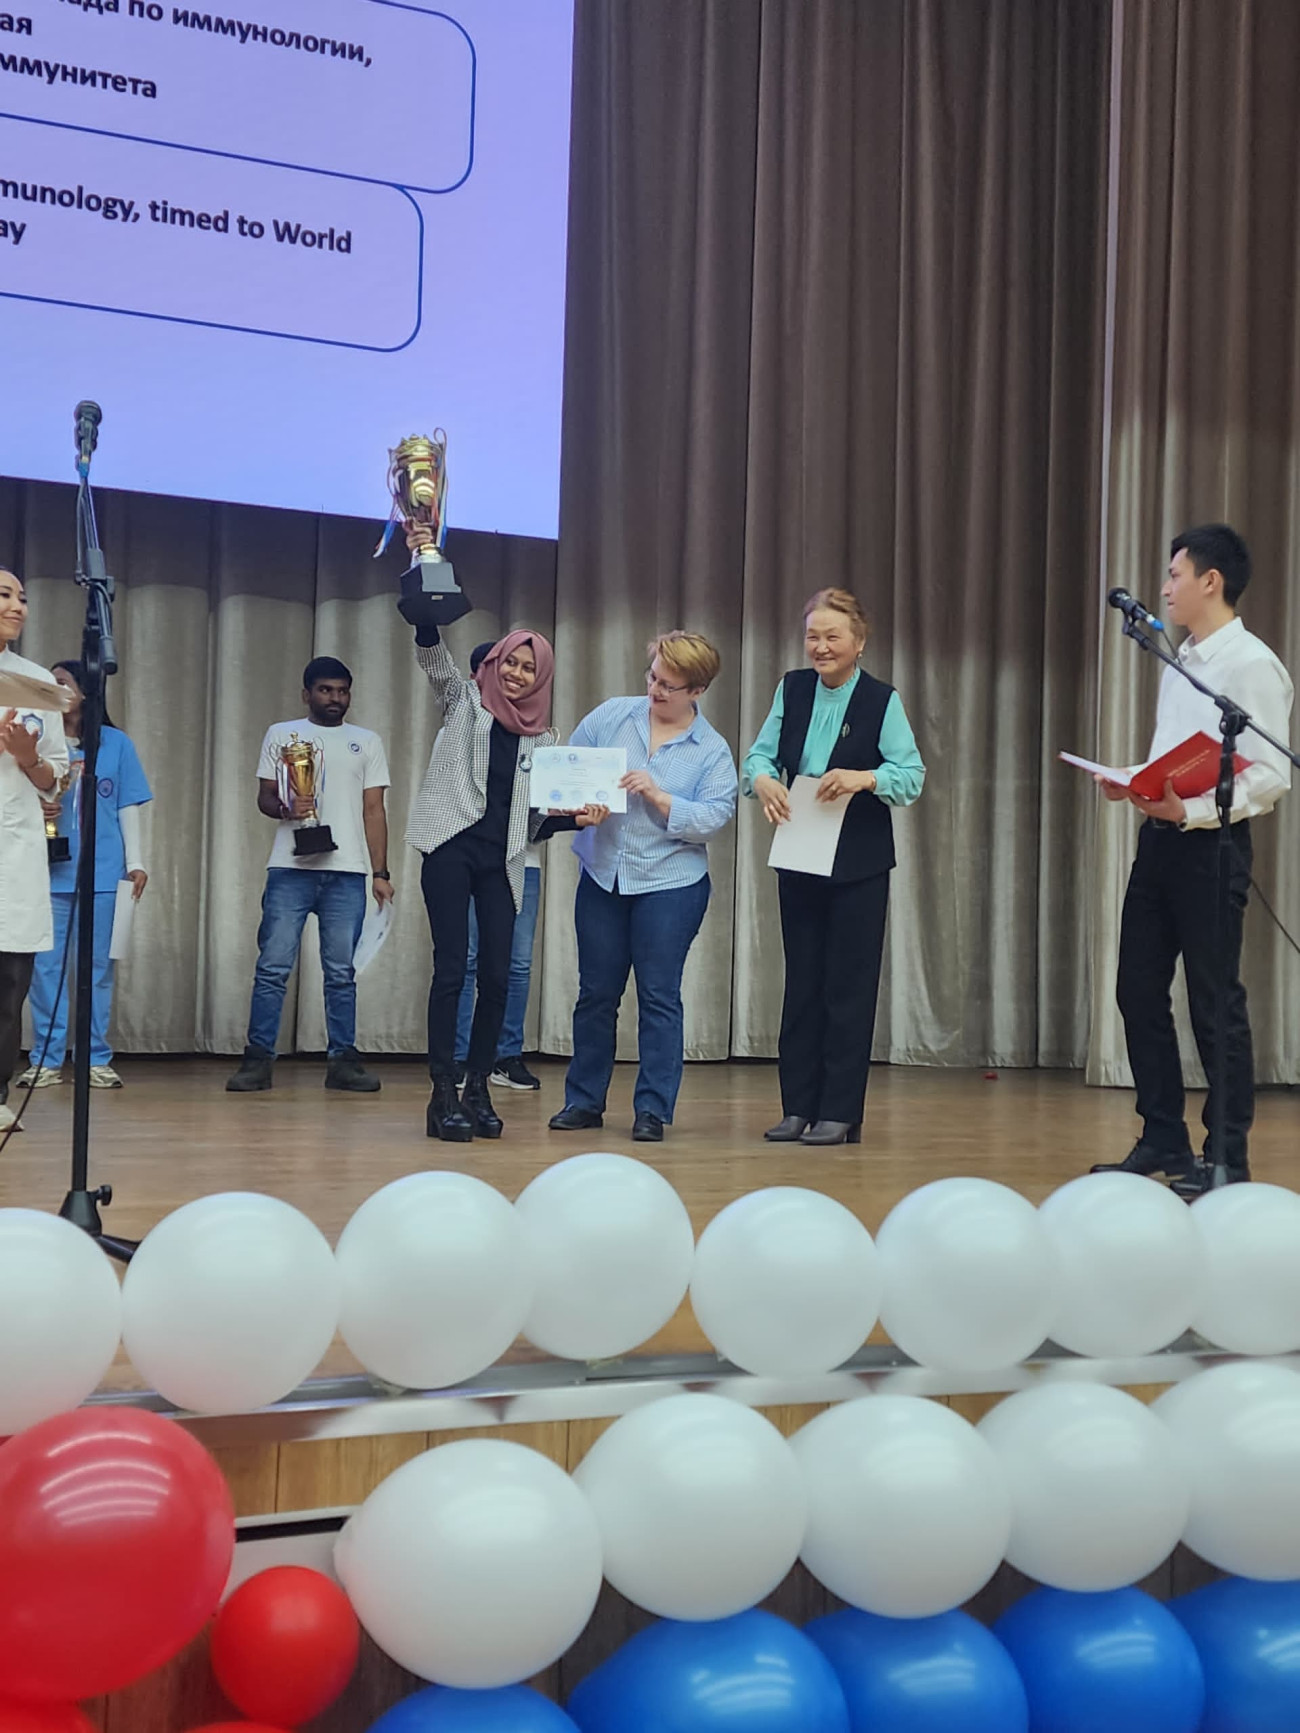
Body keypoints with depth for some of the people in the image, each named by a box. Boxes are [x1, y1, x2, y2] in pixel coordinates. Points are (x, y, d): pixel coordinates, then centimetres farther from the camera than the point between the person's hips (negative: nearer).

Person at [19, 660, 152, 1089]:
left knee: (97, 966, 3)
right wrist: (36, 809, -12)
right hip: (49, 870, 1)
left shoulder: (117, 743, 7)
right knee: (47, 965, 0)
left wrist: (135, 862, 0)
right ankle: (46, 1059, 5)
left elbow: (128, 807, 7)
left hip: (101, 872, -1)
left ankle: (96, 1058, 8)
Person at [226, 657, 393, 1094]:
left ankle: (343, 1060, 7)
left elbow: (374, 810, 12)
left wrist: (381, 873, 4)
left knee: (341, 973, 2)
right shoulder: (281, 734, 13)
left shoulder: (367, 742, 16)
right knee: (273, 967, -4)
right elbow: (264, 796, 10)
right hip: (290, 868, -1)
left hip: (347, 872, 1)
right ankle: (258, 1058, 0)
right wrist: (285, 808, -14)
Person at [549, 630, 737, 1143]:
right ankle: (583, 1100, 22)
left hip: (670, 884, -3)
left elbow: (714, 818, -12)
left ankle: (653, 1109, 7)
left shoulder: (713, 751, -2)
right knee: (596, 993, 10)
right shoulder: (612, 715, 5)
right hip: (602, 876, 3)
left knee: (659, 998, -1)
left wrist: (658, 797, -20)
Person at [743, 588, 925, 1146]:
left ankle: (841, 1113, 8)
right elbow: (760, 754, 1)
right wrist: (763, 780, -21)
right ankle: (799, 1106, 16)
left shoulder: (882, 700, -7)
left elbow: (912, 776, -13)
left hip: (859, 865, -4)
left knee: (849, 986, 1)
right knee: (802, 983, 9)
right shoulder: (792, 688, 4)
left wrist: (864, 778, -31)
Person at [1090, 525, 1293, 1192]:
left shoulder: (1251, 665, -11)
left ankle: (1227, 1157, 10)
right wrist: (1132, 787, 4)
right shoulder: (1180, 663, 15)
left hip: (1209, 843, -8)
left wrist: (1189, 810, -25)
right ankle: (1162, 1140, 22)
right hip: (1158, 838, 8)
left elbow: (1270, 777, -17)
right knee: (1139, 989, 10)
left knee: (1214, 1001, -1)